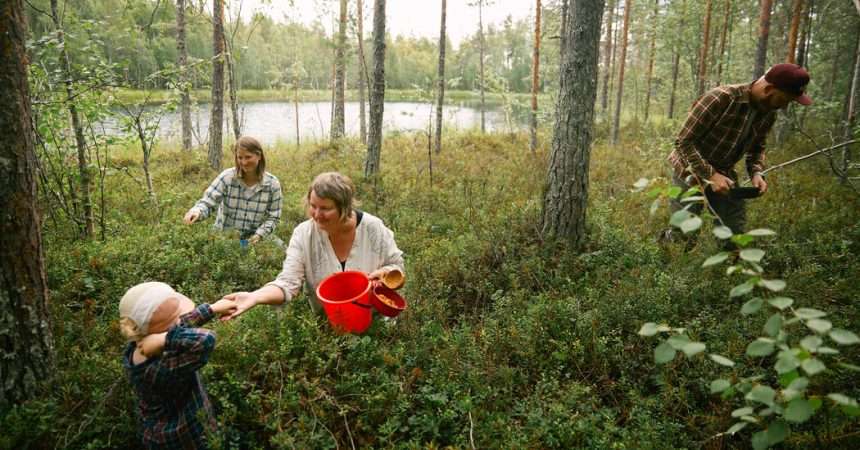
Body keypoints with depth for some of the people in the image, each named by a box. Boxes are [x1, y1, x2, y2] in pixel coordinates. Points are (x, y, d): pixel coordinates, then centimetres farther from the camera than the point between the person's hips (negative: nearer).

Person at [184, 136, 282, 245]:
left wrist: (259, 235, -16)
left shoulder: (272, 184, -8)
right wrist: (197, 211, -35)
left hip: (253, 241, 1)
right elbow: (207, 202, -13)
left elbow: (273, 217, -1)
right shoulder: (227, 177, -10)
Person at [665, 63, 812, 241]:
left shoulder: (769, 113, -3)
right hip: (691, 172, -6)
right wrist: (710, 175, -30)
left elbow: (757, 148, 14)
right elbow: (684, 141, -24)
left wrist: (756, 173, -7)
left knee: (736, 235, 6)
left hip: (724, 175, 6)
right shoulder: (720, 98, -26)